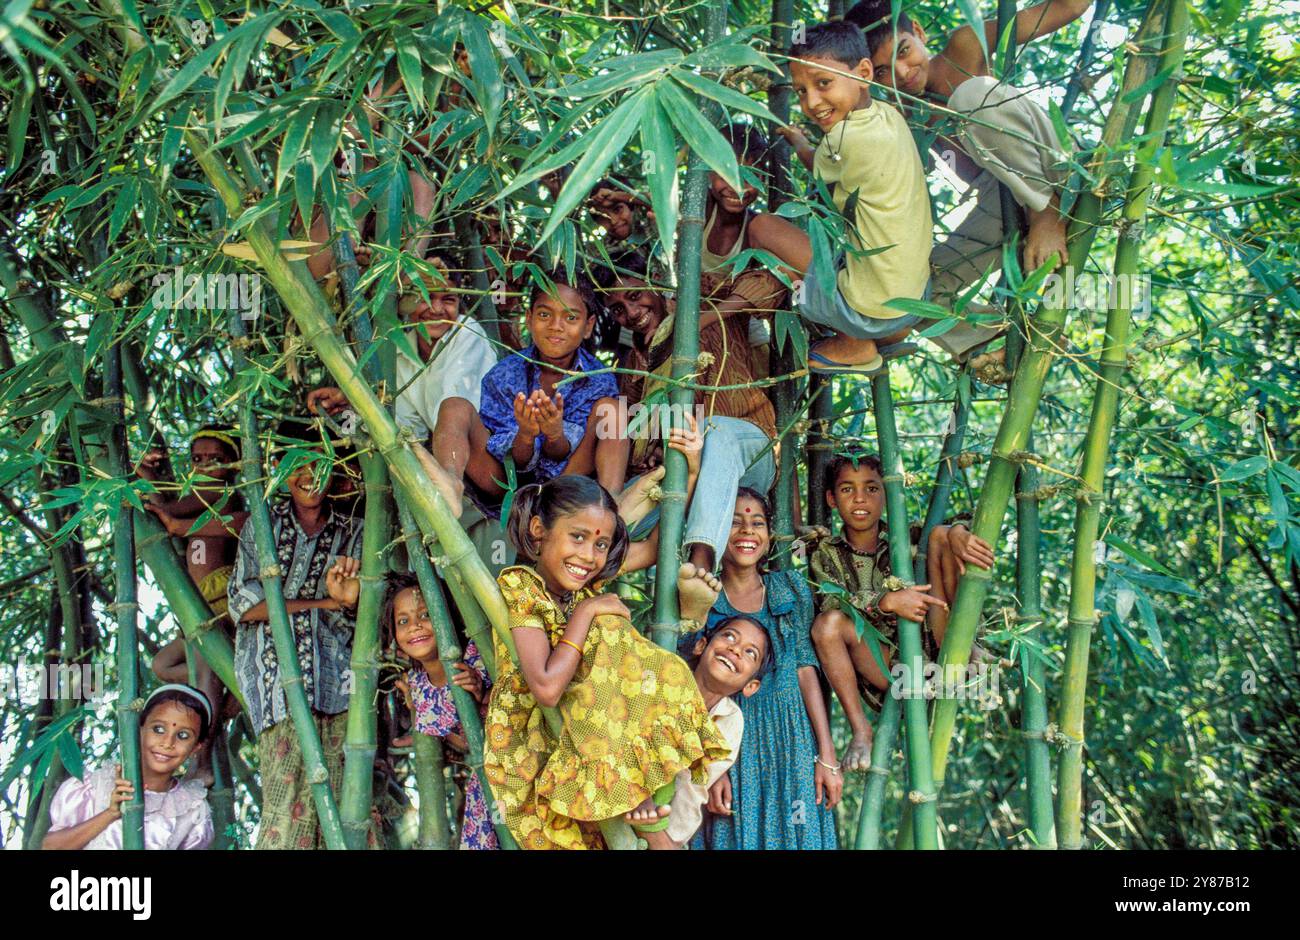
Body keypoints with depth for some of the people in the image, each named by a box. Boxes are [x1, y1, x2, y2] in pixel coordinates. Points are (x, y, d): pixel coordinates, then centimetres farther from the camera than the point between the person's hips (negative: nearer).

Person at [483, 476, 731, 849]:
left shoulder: (587, 590, 4)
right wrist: (585, 612, -21)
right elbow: (547, 689, -28)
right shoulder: (519, 587, -18)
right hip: (535, 743, -8)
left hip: (581, 727, 8)